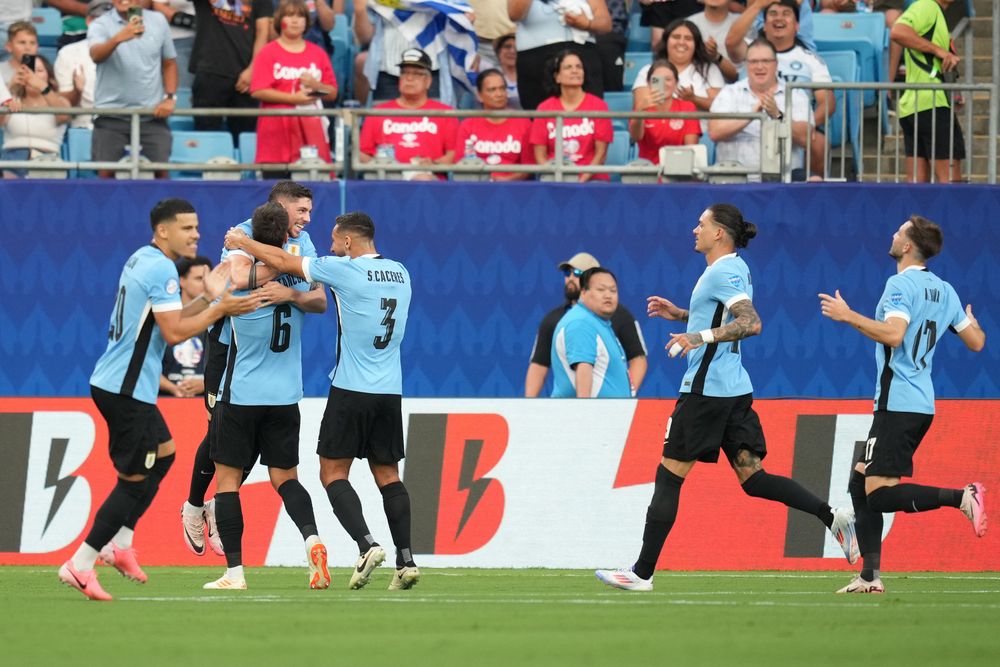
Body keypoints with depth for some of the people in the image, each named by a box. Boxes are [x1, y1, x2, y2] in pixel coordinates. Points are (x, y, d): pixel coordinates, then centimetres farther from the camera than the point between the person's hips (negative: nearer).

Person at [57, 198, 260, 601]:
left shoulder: (142, 261, 14)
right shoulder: (161, 270, -17)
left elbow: (169, 319, 17)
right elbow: (174, 332, -21)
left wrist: (208, 298, 7)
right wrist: (220, 309, -14)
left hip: (112, 383, 10)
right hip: (127, 390, -10)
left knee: (163, 453, 23)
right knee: (134, 480, -5)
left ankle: (119, 544, 22)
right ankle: (80, 565, -5)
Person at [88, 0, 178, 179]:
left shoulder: (158, 21, 8)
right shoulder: (100, 25, -3)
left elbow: (169, 63, 17)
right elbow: (96, 55, -24)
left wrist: (170, 97, 3)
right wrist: (118, 38, -43)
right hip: (111, 115, -2)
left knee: (161, 170, -5)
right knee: (106, 172, -6)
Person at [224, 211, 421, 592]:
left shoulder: (345, 269, -9)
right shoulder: (400, 274, 11)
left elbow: (283, 262, 1)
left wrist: (242, 243, 17)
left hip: (351, 389, -6)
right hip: (391, 392, 6)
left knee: (333, 473, 0)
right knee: (388, 476, 10)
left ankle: (367, 545, -17)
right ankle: (406, 560, 1)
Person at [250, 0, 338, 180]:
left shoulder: (318, 54, 12)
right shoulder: (268, 53, 2)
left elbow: (332, 93, 12)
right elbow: (257, 91, -7)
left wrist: (315, 85, -9)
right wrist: (293, 99, -13)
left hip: (310, 130, 3)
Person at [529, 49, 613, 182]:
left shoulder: (598, 105, 3)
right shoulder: (544, 109, 5)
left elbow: (601, 152, 1)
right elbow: (540, 155, 4)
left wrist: (583, 179, -12)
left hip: (591, 178, 0)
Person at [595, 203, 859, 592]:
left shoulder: (723, 272, -13)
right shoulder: (735, 269, 16)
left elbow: (750, 323, -26)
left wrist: (701, 336, -34)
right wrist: (679, 314, 25)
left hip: (706, 391, -10)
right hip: (735, 389, 10)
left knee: (669, 476, -3)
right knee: (752, 477, 5)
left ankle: (642, 573, 0)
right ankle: (832, 517, -10)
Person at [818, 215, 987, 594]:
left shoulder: (901, 285, -12)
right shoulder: (943, 290, 12)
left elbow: (893, 334, -27)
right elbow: (976, 342, 15)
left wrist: (848, 316, -18)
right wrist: (971, 320, 37)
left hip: (898, 403, -9)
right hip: (921, 404, 9)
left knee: (879, 493, -12)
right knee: (861, 483, 13)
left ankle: (962, 497, -23)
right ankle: (869, 576, 9)